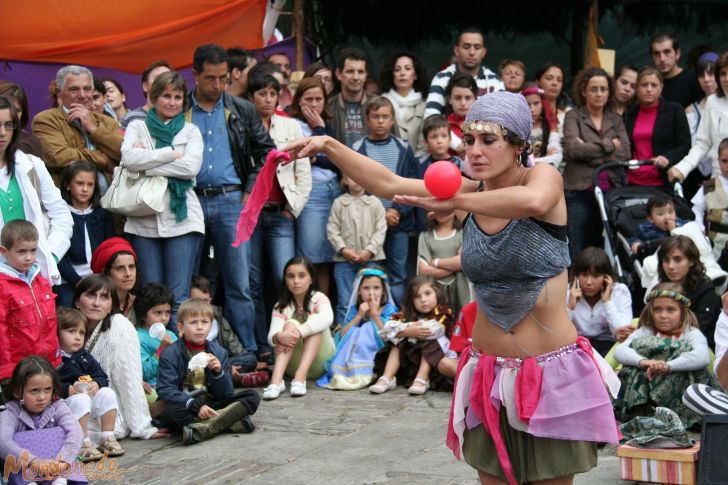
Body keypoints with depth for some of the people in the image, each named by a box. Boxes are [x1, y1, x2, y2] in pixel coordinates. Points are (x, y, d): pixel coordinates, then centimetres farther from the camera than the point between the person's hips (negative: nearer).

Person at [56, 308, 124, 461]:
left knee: (107, 393, -14)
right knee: (81, 400, -35)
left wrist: (96, 384, -10)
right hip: (65, 402, -7)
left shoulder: (84, 356, 15)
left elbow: (102, 377, 12)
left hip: (90, 395, 7)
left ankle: (107, 438, -8)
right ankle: (84, 444, -30)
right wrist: (67, 390, -27)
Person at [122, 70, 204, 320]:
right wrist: (171, 153, -7)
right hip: (144, 219, 1)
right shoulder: (137, 127, 12)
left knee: (179, 297, -5)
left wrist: (147, 164, -8)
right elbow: (130, 158, -9)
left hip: (181, 218, -1)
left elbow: (191, 167, -7)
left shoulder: (190, 131, 12)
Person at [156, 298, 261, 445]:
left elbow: (226, 394, 4)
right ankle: (231, 421, -31)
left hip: (211, 405, 4)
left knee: (252, 397, -11)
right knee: (171, 411, -37)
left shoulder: (219, 352, 8)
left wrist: (218, 372, -15)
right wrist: (196, 406, -26)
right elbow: (166, 390, -14)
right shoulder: (169, 355, -3)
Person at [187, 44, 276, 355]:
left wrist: (251, 192, 3)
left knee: (238, 283, 0)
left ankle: (247, 351, 3)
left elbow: (266, 152, 12)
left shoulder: (242, 111, 8)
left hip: (231, 201, 0)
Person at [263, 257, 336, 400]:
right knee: (291, 324, -24)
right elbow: (271, 336, -17)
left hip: (320, 363, -1)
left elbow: (327, 318, -29)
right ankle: (276, 380, -45)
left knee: (315, 321, -24)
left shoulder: (318, 298, -5)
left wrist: (298, 333, -40)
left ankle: (300, 377, -41)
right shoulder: (281, 306, 0)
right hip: (293, 365, 1)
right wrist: (279, 337, -41)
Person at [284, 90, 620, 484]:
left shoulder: (543, 177, -11)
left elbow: (533, 201, -36)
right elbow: (387, 184, 1)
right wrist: (328, 146, -9)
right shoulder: (469, 193, 2)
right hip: (489, 374, 4)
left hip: (553, 375, -4)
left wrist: (452, 202, -27)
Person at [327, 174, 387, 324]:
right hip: (344, 259, 0)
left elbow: (380, 230, 0)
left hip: (370, 259, 0)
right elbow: (332, 229, 2)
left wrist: (370, 250, -10)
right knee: (344, 302, 1)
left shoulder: (375, 202, 5)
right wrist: (343, 249, -10)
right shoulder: (339, 203, 6)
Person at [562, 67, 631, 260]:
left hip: (611, 191, 3)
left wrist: (590, 152, -8)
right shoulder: (573, 117, 4)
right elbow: (572, 148, -13)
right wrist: (609, 145, -6)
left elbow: (625, 154, 1)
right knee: (578, 252, -5)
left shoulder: (615, 119, 15)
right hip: (580, 191, -3)